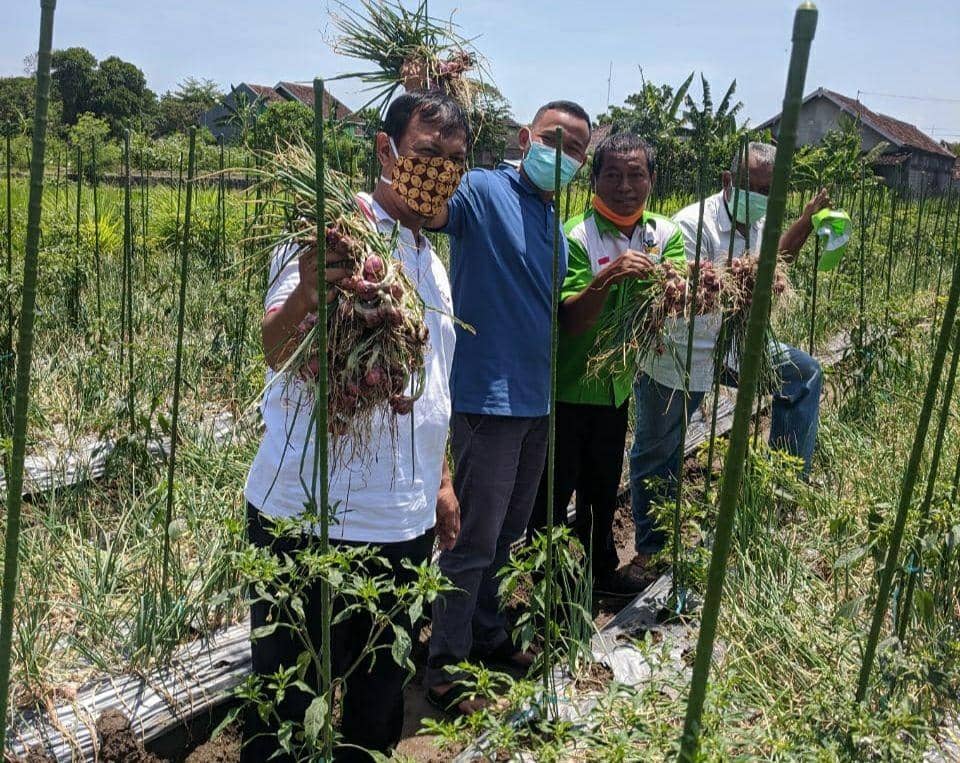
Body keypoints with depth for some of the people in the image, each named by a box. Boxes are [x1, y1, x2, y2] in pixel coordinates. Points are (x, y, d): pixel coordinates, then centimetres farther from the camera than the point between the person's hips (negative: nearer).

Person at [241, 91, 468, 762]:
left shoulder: (433, 263, 15)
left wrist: (442, 481, 22)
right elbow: (279, 354, -27)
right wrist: (303, 297, -48)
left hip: (406, 526, 8)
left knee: (379, 702, 18)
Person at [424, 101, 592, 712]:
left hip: (537, 401, 8)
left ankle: (489, 635, 37)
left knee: (508, 534, 20)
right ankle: (445, 666, 16)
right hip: (488, 396, -8)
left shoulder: (555, 225, 14)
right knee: (475, 539, -1)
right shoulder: (485, 191, -11)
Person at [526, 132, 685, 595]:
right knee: (554, 491, 4)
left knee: (603, 487, 23)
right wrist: (608, 277, -38)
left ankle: (601, 569, 42)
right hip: (567, 386, -6)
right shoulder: (577, 236, -17)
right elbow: (571, 321, -23)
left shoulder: (665, 235, 1)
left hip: (616, 383, 6)